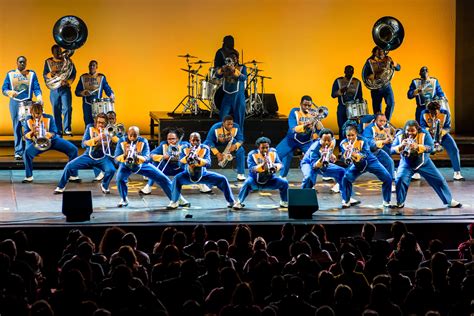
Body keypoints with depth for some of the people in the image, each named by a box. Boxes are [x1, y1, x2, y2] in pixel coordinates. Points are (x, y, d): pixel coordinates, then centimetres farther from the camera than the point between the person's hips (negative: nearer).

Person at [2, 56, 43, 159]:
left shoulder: (31, 74, 10)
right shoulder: (10, 74, 11)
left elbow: (36, 88, 2)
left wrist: (39, 97, -17)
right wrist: (9, 92, -15)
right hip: (14, 103, 1)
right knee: (17, 128, -2)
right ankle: (18, 152, -2)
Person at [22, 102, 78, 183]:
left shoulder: (49, 118, -10)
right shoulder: (28, 120, -6)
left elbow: (54, 133, -13)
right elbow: (26, 136, -10)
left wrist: (48, 135, -36)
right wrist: (32, 132, -32)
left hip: (52, 140, 0)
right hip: (37, 142, 0)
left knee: (73, 149, -16)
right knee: (28, 152, -32)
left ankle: (73, 176, -5)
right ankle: (29, 177, -15)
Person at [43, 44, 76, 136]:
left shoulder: (67, 60, 7)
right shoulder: (48, 62, 10)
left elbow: (73, 73, 4)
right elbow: (44, 75, 8)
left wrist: (68, 81, -13)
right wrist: (51, 74, -14)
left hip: (65, 88, -1)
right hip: (54, 89, 1)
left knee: (67, 108, -14)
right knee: (56, 111, 3)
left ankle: (67, 129, -10)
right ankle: (58, 131, 8)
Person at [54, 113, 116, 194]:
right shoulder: (90, 128, -5)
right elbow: (84, 144, -13)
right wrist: (96, 139, -27)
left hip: (103, 158, 0)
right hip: (89, 156, 0)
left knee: (111, 170, -30)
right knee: (70, 166, -17)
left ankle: (104, 186, 3)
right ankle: (61, 187, 4)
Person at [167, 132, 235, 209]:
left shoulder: (205, 148, -11)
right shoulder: (185, 149, -10)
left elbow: (208, 163, -24)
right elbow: (180, 162, -22)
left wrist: (198, 159, -43)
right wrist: (187, 157, -41)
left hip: (203, 174, 1)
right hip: (189, 175, -1)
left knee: (222, 179, -12)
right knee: (177, 179, -32)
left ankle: (231, 202, 6)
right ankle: (174, 202, -17)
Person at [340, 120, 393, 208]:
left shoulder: (362, 140, -20)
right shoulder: (343, 143, -12)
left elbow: (365, 155, -29)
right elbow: (345, 160, -16)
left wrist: (354, 154, -47)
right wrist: (346, 152, -38)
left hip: (370, 161, -2)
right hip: (357, 165, 2)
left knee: (387, 178, -14)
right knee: (346, 178, -20)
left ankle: (386, 202, 4)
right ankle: (346, 201, 0)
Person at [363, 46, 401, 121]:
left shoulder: (388, 59, 1)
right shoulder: (370, 62, -5)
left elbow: (398, 68, 8)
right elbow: (364, 75, -4)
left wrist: (394, 64, -14)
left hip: (387, 86, 1)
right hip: (376, 88, -1)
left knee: (391, 103, -14)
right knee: (377, 108, 4)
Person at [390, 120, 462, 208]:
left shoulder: (424, 134, -17)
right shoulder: (400, 136, -12)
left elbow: (430, 148, -27)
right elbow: (392, 150, -15)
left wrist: (417, 146, -44)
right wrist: (401, 146, -37)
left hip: (424, 163, 0)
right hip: (407, 164, 0)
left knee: (439, 180, 2)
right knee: (400, 180, -22)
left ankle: (450, 201, 20)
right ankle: (400, 203, -2)